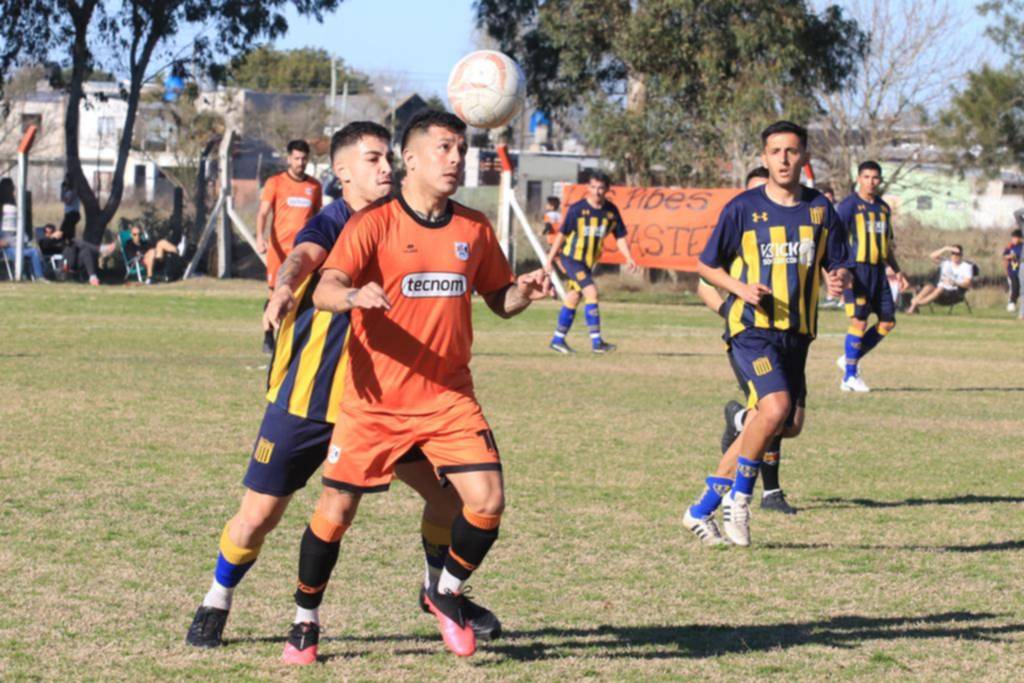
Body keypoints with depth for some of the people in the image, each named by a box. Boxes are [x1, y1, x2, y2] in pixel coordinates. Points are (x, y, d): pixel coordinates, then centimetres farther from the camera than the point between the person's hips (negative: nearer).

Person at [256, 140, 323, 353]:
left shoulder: (314, 186, 10)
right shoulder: (275, 183, 0)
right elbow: (262, 213, -7)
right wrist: (260, 237, -23)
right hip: (279, 247, -2)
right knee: (275, 292, 0)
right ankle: (268, 338, 11)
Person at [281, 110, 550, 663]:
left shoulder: (474, 229, 6)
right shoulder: (373, 224, -8)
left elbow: (499, 301, 16)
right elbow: (324, 290, -20)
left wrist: (523, 292, -7)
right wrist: (354, 295, -43)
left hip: (448, 395, 3)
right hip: (374, 398, -3)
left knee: (487, 500, -10)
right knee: (335, 511, 0)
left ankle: (446, 592, 17)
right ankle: (305, 620, 22)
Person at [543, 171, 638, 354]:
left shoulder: (611, 211, -1)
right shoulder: (577, 209, -14)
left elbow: (620, 237, 5)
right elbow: (562, 234, -7)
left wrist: (629, 258, -9)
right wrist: (550, 258, -4)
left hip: (588, 262, 6)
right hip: (571, 258, -6)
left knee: (573, 298, 13)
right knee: (591, 292, -18)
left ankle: (558, 339, 25)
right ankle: (596, 342, -19)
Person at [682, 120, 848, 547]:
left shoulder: (820, 209, 7)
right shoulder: (743, 208, -3)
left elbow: (837, 266, 11)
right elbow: (706, 265, 4)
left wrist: (839, 280, -13)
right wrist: (741, 289, -13)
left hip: (796, 333, 5)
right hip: (752, 327, -5)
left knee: (787, 424, 4)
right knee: (775, 408, -25)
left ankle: (703, 509, 16)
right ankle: (739, 495, -3)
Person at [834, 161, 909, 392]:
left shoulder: (883, 207, 16)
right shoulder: (849, 205, -5)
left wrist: (897, 271, 21)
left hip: (878, 270, 7)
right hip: (857, 269, -7)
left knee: (888, 321, 5)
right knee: (859, 321, -10)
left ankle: (850, 359, 19)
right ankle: (850, 376, 0)